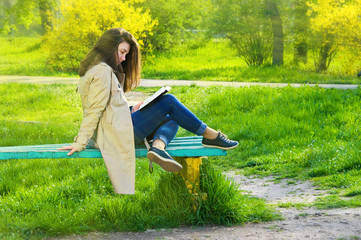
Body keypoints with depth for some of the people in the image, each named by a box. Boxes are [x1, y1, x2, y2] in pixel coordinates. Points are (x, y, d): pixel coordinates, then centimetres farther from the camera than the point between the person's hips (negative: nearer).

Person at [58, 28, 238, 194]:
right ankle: (210, 135, 7)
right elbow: (94, 111, -18)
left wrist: (129, 112, 13)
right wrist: (80, 144, -21)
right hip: (117, 135, -11)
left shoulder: (93, 70, 20)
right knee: (168, 101, -1)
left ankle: (158, 147, -17)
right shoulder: (103, 71, -13)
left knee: (171, 122, 15)